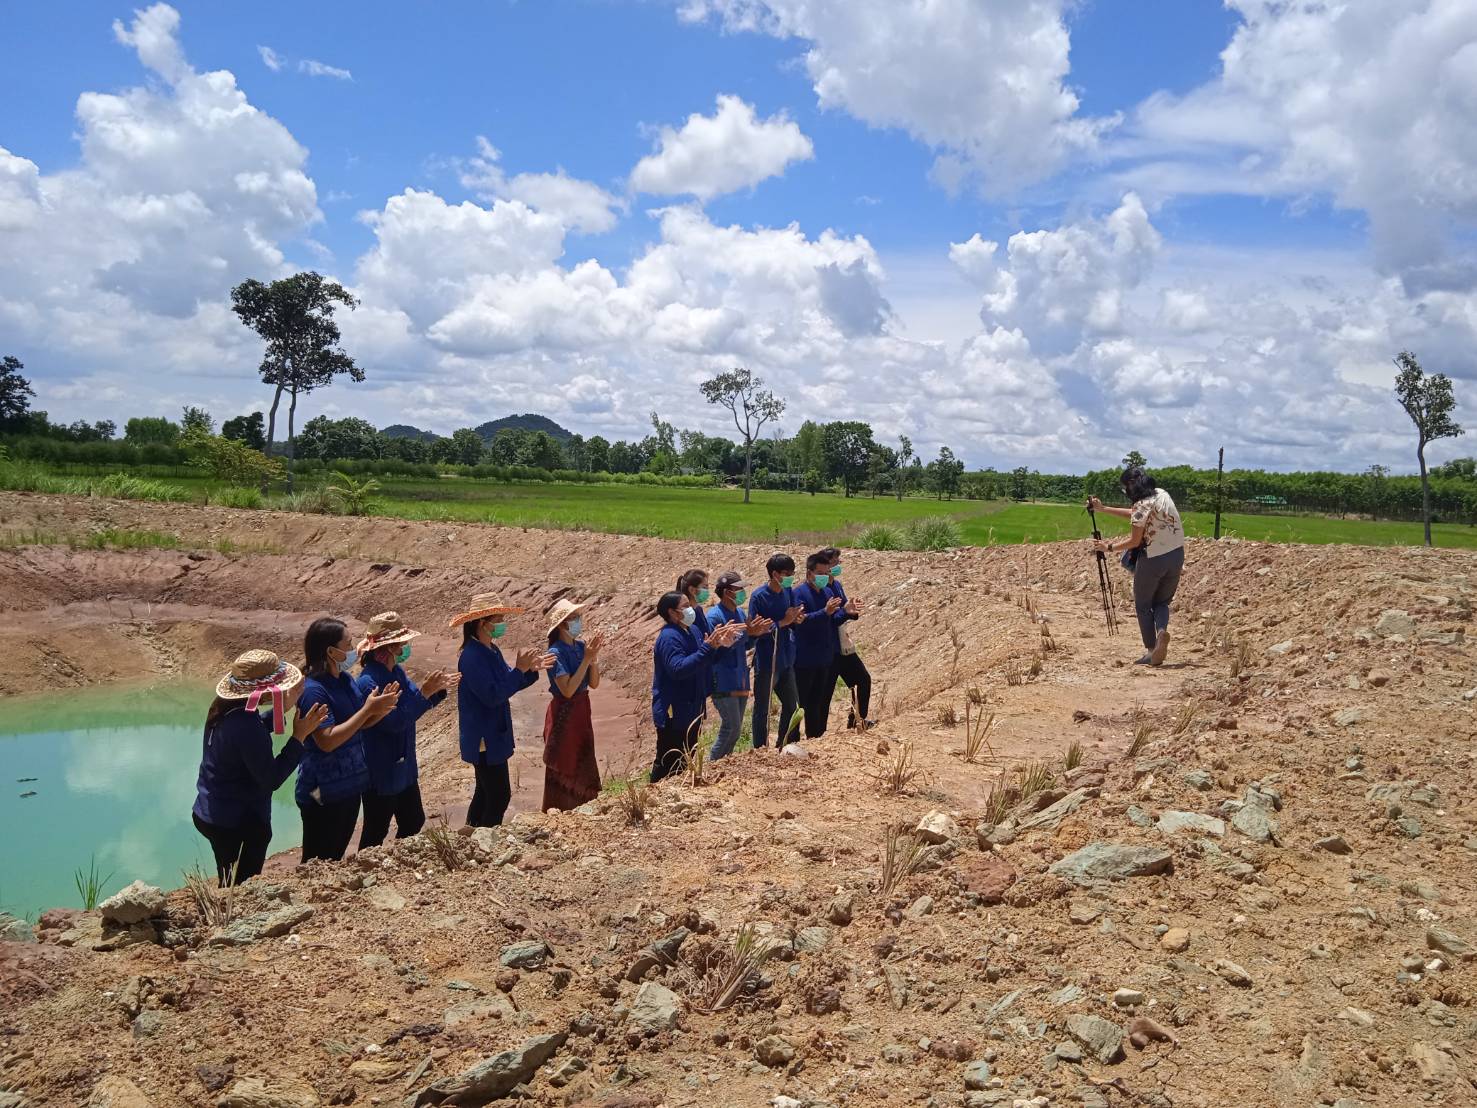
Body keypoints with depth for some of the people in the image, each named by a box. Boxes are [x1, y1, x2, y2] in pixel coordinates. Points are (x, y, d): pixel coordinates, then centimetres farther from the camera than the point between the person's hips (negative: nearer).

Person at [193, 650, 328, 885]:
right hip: (240, 823, -9)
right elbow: (271, 780, -24)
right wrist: (299, 736, -22)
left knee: (229, 886, 22)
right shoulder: (246, 726, -29)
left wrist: (283, 709, 8)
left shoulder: (224, 709, -2)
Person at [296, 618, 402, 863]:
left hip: (349, 784, 8)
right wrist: (368, 709, -26)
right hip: (323, 792, -8)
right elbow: (327, 741, -27)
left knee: (337, 856, 20)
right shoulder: (313, 690, -21)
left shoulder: (346, 680, 4)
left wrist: (381, 709, -7)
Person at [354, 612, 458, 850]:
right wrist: (424, 692, -28)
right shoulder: (369, 682, -25)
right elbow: (394, 721, -27)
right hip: (380, 773, -9)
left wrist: (437, 689, -5)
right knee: (376, 832, 6)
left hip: (404, 766, 9)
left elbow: (414, 707, 12)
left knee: (414, 821, 19)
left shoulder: (397, 672, 2)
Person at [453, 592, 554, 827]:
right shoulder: (471, 657, -22)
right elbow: (492, 695, -27)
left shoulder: (491, 651, 7)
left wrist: (532, 670, -3)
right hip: (485, 739, -10)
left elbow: (508, 684, 13)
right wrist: (520, 669, -26)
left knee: (485, 793, 19)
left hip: (493, 736, 10)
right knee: (500, 795, -4)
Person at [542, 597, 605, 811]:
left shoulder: (581, 646, 2)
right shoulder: (556, 653, -19)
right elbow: (568, 690, -25)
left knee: (582, 766, 19)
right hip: (564, 714, -8)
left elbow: (594, 684, 2)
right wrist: (586, 659, -25)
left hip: (581, 711, 8)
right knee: (563, 771, 4)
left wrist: (594, 656, -13)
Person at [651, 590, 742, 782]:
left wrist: (720, 643, -1)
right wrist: (708, 647, -35)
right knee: (668, 766, -4)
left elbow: (705, 662, 17)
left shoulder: (691, 631, 8)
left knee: (686, 762, 20)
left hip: (690, 710, 10)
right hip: (673, 714, -10)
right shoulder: (669, 637, -20)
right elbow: (678, 669, -33)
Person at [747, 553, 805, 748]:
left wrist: (797, 619, -12)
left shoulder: (789, 592, 1)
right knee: (762, 710, 6)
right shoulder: (759, 597, -18)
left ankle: (784, 746, 34)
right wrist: (783, 622, -24)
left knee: (792, 704, 17)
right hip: (766, 663, -7)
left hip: (786, 660, 7)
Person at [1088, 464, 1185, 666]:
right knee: (1161, 602, 20)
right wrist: (1102, 509, 20)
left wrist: (1109, 547, 2)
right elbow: (1134, 515, 18)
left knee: (1143, 605, 11)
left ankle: (1151, 652, 7)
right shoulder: (1162, 494, 8)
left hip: (1152, 559, -7)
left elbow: (1135, 541, -12)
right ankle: (1162, 630, -10)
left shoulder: (1142, 505, -17)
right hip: (1176, 556, 7)